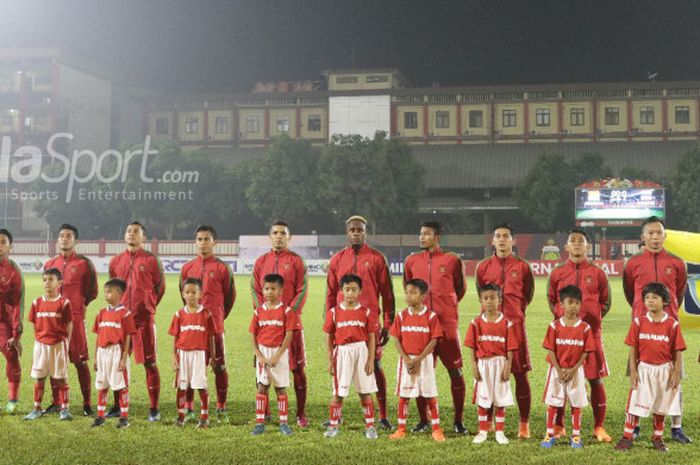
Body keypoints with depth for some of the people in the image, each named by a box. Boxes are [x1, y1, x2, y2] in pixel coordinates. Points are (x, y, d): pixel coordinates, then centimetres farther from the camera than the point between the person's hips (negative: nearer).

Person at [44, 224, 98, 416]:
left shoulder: (84, 263, -2)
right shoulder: (50, 264, 11)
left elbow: (92, 291, 3)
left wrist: (79, 306, 3)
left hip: (75, 318, -4)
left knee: (80, 362, -2)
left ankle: (87, 404, 5)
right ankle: (56, 402, 18)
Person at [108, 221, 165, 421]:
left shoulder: (151, 260, -2)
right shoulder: (115, 261, 9)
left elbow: (160, 287, 6)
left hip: (144, 319, -4)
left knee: (149, 363, -1)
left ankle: (154, 409, 5)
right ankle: (118, 406, 21)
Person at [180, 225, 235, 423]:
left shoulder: (222, 268, -2)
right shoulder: (187, 268, 7)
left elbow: (230, 296, 5)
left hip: (215, 327, -3)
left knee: (220, 368, 1)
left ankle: (221, 409, 11)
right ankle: (188, 409, 16)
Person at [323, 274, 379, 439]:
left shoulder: (366, 313, 0)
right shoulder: (334, 312, 1)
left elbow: (371, 337, 1)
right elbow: (329, 337, 4)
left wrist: (371, 359, -4)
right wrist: (330, 360, 1)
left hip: (361, 351, 0)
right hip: (342, 353, 0)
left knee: (365, 392, 5)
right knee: (338, 392, 5)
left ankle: (370, 426, 15)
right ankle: (333, 425, 17)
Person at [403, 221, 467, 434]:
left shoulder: (452, 260, 0)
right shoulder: (412, 260, 8)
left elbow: (460, 288, 12)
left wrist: (446, 307, 10)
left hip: (447, 323, -2)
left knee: (455, 372, 0)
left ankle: (459, 421, 11)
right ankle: (424, 420, 17)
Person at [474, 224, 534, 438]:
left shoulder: (522, 266, 1)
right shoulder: (483, 267, 5)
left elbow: (528, 294, 14)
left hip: (515, 325, -1)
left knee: (520, 374, 0)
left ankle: (524, 424, 8)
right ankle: (487, 421, 16)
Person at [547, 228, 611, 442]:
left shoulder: (597, 273, 4)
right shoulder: (557, 273, 6)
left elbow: (606, 302, 10)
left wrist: (593, 319, 1)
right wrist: (562, 317, 3)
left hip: (591, 332, -1)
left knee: (596, 379, 1)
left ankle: (599, 427, 11)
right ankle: (558, 426, 14)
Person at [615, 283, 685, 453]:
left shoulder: (672, 324, -6)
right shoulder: (638, 322, -3)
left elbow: (678, 352, -4)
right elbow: (633, 349, -1)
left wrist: (676, 373, -8)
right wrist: (633, 371, -6)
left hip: (664, 370, 0)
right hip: (643, 369, 0)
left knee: (661, 406, 12)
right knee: (635, 404, 1)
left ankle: (657, 437, 25)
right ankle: (627, 437, 9)